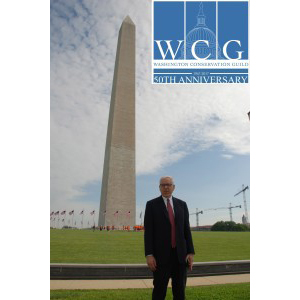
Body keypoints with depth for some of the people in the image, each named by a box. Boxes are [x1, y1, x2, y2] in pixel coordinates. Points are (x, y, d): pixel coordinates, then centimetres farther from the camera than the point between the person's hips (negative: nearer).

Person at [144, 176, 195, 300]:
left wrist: (191, 252, 1)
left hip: (180, 254, 3)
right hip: (161, 254, -3)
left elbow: (186, 229, 7)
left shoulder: (182, 204, 8)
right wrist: (149, 255, -12)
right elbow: (148, 231, -6)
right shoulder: (151, 204, -2)